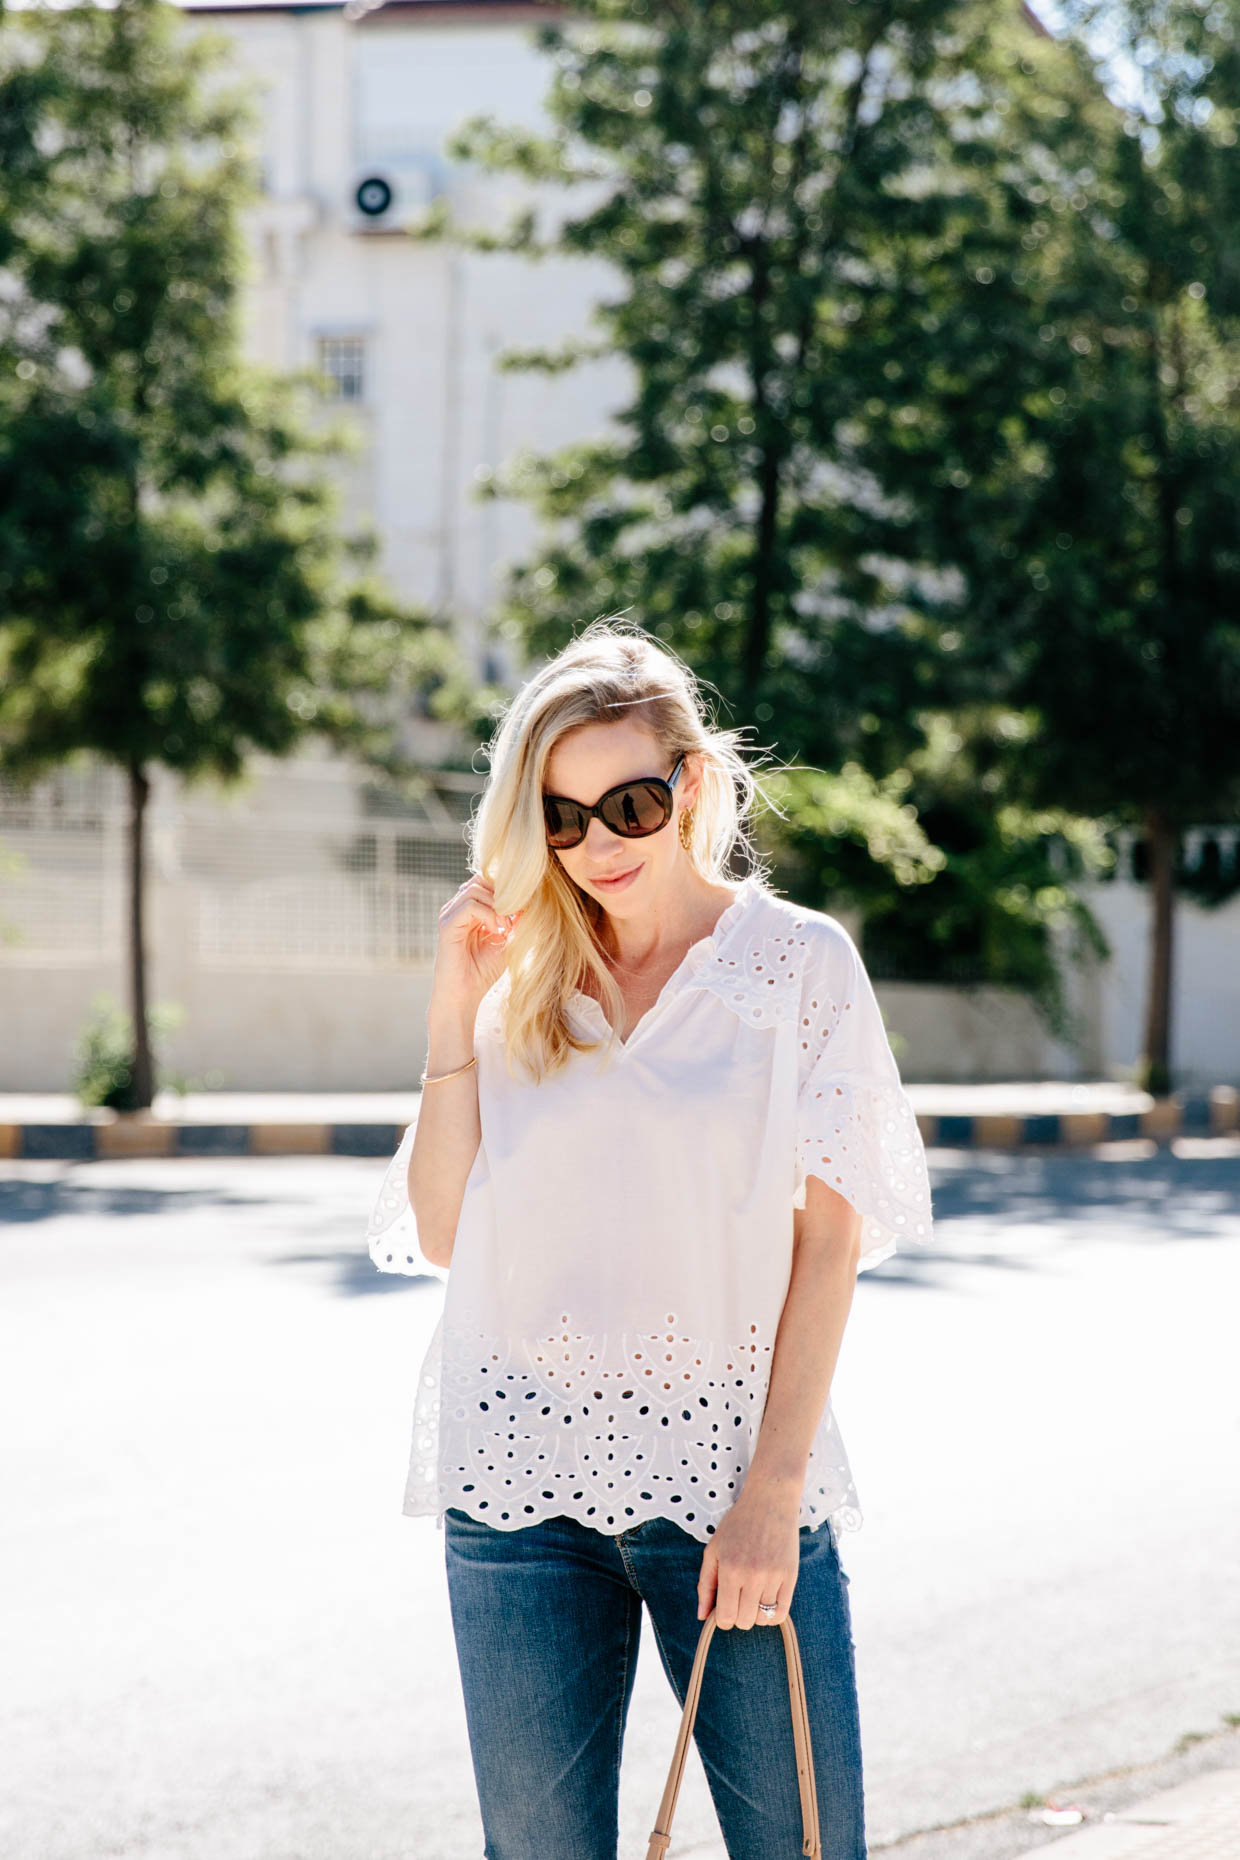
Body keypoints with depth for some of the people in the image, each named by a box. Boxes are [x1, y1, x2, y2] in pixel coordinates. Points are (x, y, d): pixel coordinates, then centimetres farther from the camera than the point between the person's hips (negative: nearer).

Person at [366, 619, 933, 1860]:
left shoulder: (797, 959, 2)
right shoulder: (515, 984, 10)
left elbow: (830, 1236, -2)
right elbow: (442, 1234, 4)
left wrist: (773, 1491, -9)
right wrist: (454, 1014, -1)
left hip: (731, 1469, -2)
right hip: (524, 1478, 2)